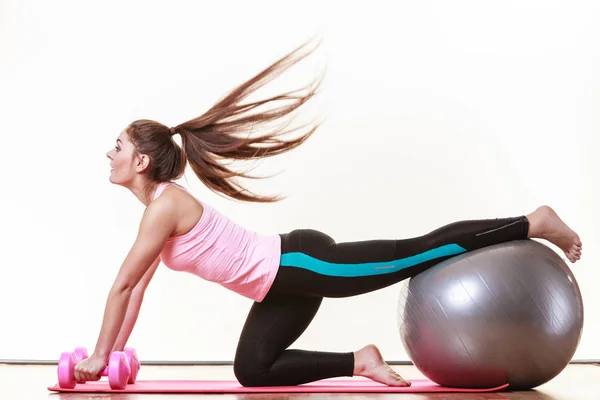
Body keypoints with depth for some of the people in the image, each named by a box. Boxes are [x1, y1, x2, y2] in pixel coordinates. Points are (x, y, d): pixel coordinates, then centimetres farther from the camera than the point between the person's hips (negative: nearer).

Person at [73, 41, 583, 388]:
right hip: (284, 283, 9)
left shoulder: (165, 205, -14)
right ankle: (360, 362, 11)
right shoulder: (159, 207, 14)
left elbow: (123, 284, -16)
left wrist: (99, 356, -10)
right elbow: (137, 288, 19)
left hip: (300, 265, -9)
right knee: (253, 371, 10)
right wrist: (114, 354, 18)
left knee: (419, 253, -4)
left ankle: (532, 223, 5)